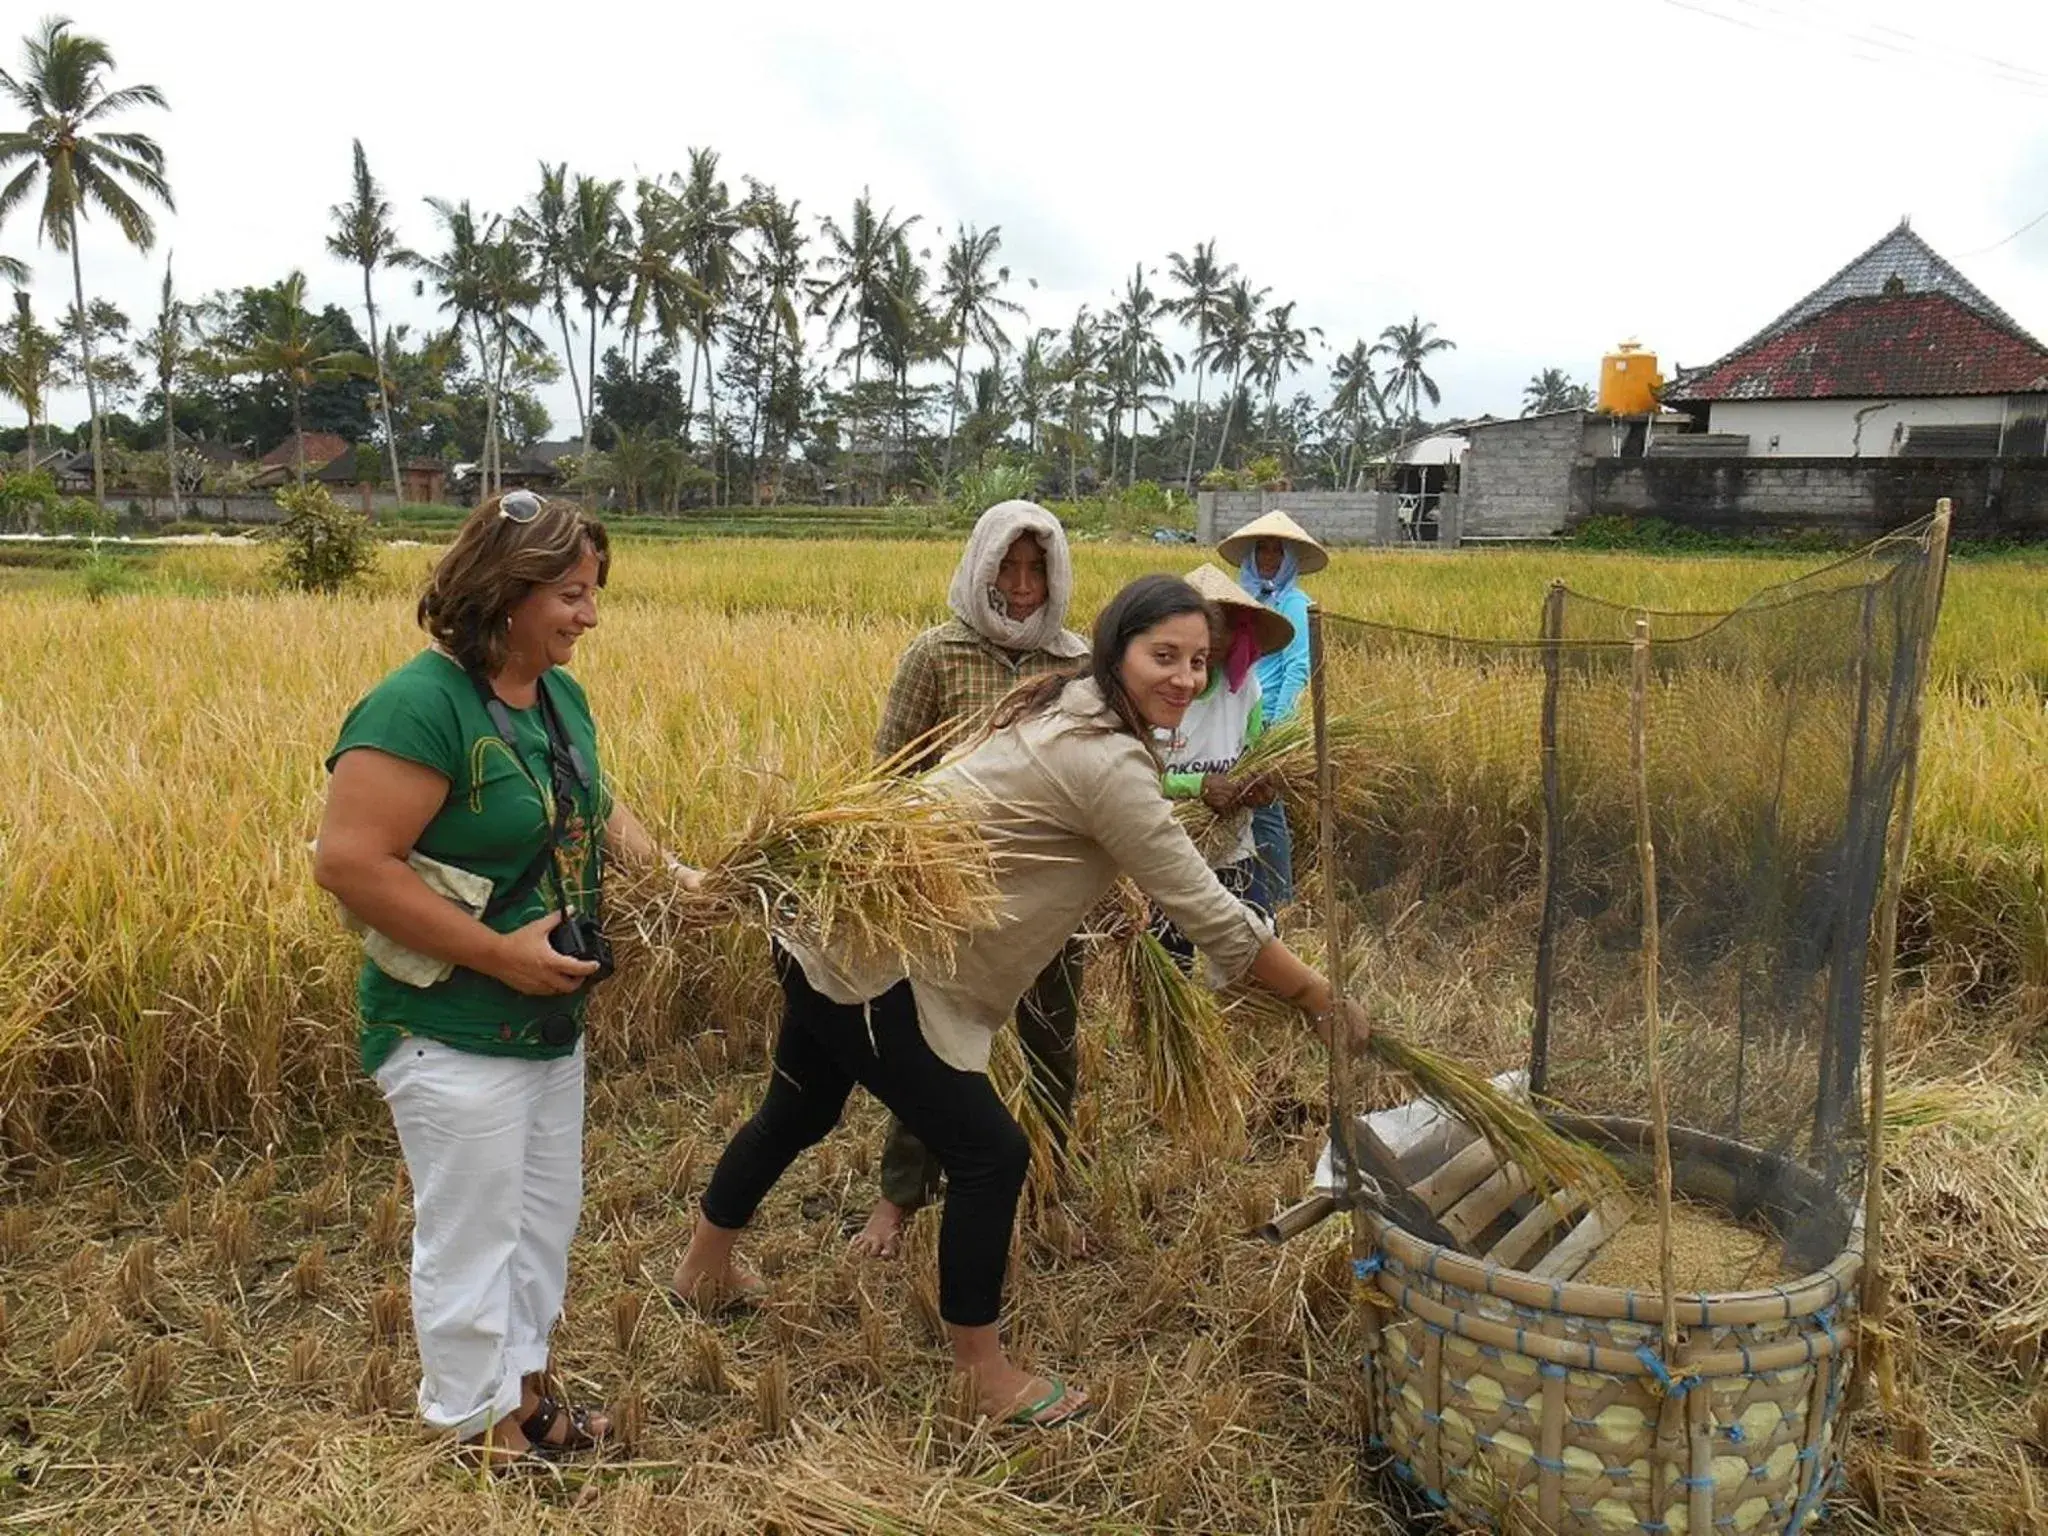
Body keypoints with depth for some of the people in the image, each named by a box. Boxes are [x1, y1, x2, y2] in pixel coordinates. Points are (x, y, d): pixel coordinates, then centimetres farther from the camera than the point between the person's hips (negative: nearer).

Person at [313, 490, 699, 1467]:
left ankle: (523, 1392, 41)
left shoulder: (559, 692, 3)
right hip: (453, 1032, -9)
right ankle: (481, 1435, 28)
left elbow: (594, 811, 15)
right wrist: (500, 953, -25)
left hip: (549, 1022, 9)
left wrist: (672, 876, -2)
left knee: (545, 1220, 21)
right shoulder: (420, 705, -23)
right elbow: (348, 862, -27)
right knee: (473, 1236, 8)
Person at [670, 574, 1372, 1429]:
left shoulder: (1063, 710, 7)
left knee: (797, 1113, 28)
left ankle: (703, 1266, 51)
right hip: (875, 969, -10)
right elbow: (1208, 911, -18)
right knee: (988, 1155, -2)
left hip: (832, 938, 10)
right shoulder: (1107, 765, -21)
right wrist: (1324, 1005, -8)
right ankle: (983, 1373, 15)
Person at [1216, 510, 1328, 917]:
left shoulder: (1293, 603, -3)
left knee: (1265, 811, -4)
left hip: (1267, 721, -6)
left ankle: (1274, 904, 5)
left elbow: (1297, 669, -9)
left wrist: (1277, 726, -15)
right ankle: (1257, 899, 18)